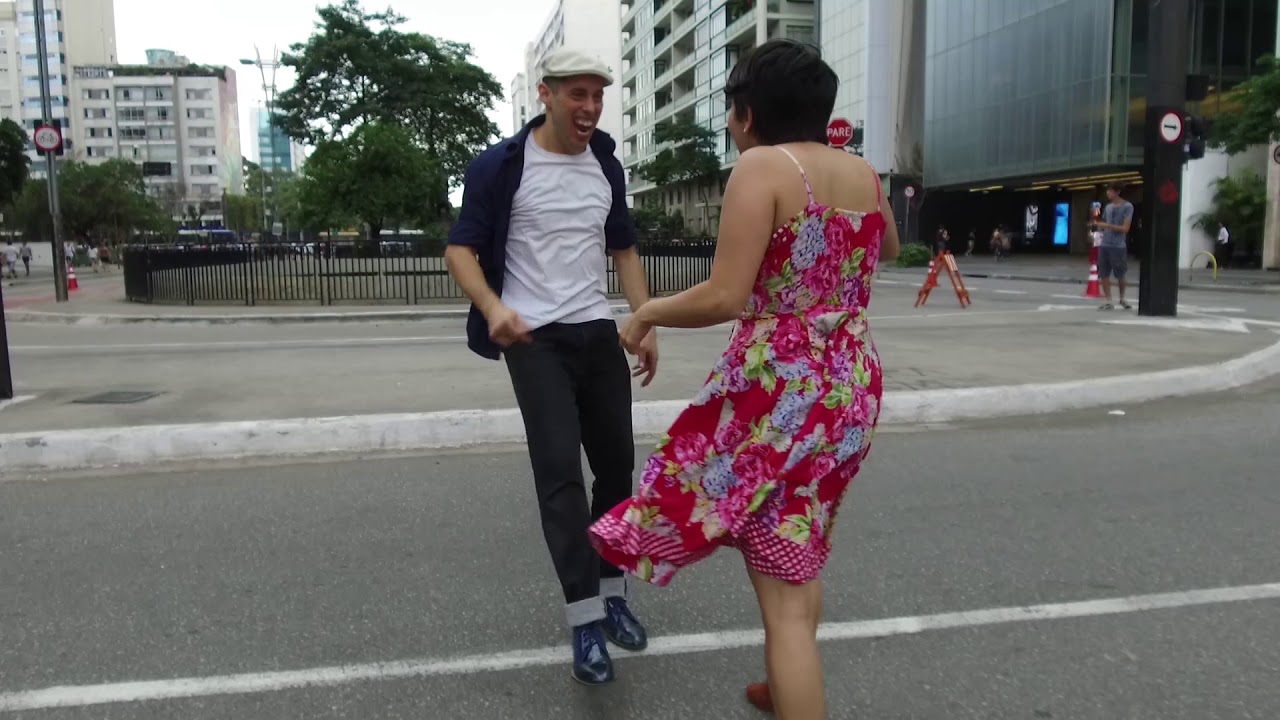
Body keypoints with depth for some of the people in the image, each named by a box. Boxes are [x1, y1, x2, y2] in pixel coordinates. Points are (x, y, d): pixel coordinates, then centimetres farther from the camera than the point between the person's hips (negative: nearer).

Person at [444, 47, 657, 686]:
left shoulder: (606, 166, 9)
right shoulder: (500, 165, -7)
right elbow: (460, 249, -6)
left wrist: (646, 323, 6)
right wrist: (493, 308, -25)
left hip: (599, 333, 5)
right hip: (535, 339, -5)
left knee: (617, 462, 8)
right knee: (559, 468, -13)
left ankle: (612, 594, 25)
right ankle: (587, 620, -7)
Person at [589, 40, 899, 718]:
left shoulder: (761, 166, -12)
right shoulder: (863, 172, 9)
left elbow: (725, 297, -20)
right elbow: (888, 249, 30)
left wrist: (646, 313, -4)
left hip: (781, 387, -8)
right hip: (852, 383, 8)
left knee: (781, 593, 1)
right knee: (799, 556, 26)